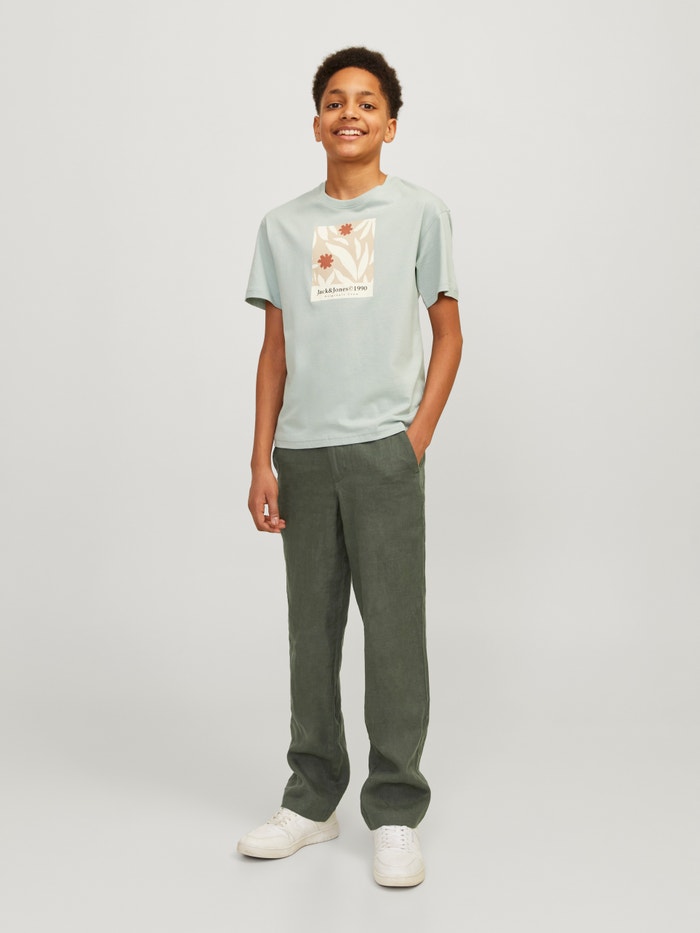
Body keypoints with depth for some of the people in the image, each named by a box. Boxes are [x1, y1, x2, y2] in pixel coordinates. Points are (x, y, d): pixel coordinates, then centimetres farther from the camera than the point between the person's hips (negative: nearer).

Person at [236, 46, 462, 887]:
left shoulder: (420, 213, 6)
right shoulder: (283, 226, 12)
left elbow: (448, 335, 6)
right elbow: (275, 349, 11)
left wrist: (417, 437, -4)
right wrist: (261, 461, 5)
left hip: (382, 449, -3)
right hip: (301, 453, 3)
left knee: (393, 628, -3)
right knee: (311, 628, 9)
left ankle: (395, 812, 9)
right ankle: (312, 799, 22)